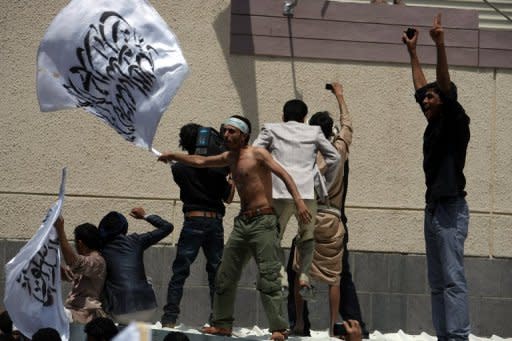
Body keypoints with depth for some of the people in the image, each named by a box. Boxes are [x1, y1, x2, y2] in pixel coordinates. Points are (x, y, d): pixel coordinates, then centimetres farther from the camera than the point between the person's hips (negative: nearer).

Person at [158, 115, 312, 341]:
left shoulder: (257, 154, -7)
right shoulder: (230, 158, 16)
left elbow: (283, 174, -17)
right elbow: (201, 162, 29)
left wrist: (298, 201, -29)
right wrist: (174, 156, 26)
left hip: (263, 222, -8)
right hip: (242, 222, 8)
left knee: (268, 277, -14)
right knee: (225, 276, 9)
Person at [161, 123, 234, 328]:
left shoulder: (179, 168, -1)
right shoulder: (215, 168, 1)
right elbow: (228, 197, 8)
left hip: (193, 221, -2)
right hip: (215, 221, 2)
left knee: (180, 272, -1)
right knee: (216, 273, 8)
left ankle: (170, 318, -9)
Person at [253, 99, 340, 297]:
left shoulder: (271, 130, 11)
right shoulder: (314, 133, 15)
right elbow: (334, 157, 16)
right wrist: (326, 182, 25)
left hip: (280, 193, -1)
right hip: (307, 193, 1)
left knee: (274, 238, 9)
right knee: (307, 239, 16)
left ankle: (281, 277, -9)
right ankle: (304, 276, 1)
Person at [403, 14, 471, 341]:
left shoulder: (455, 123, -4)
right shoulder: (434, 127, 15)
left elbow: (445, 87, -17)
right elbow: (421, 86, 26)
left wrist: (440, 45, -24)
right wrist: (413, 52, 31)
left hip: (450, 208, -9)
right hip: (433, 208, 9)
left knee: (453, 278, -13)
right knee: (438, 282, 6)